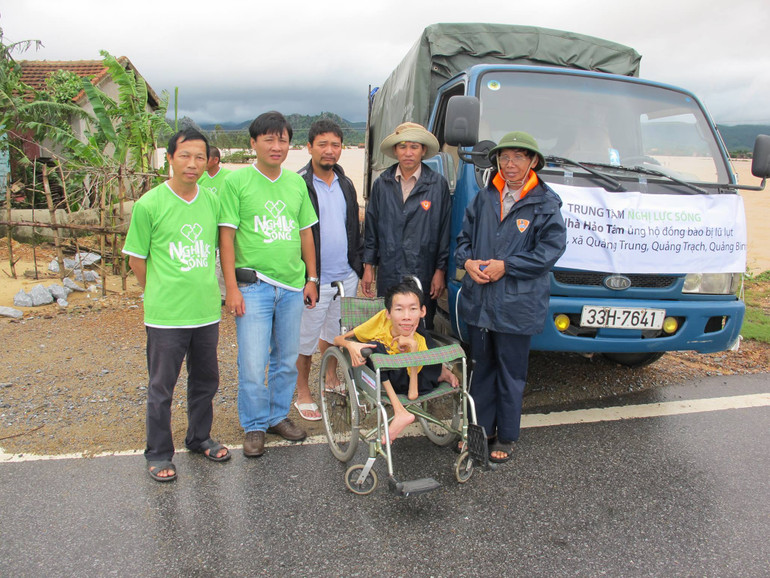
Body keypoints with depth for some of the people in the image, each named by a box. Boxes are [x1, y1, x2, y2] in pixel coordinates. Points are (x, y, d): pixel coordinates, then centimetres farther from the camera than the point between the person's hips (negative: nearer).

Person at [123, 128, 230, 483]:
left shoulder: (211, 201, 4)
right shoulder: (149, 204, -9)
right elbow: (137, 259, -1)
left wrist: (202, 286, 13)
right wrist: (160, 293, 6)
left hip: (207, 310, 5)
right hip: (165, 315, -4)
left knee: (205, 381, 17)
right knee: (161, 387, 7)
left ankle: (199, 439, 37)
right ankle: (158, 454, 24)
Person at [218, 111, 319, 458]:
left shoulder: (296, 183, 11)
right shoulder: (236, 181, -3)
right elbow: (226, 236, -6)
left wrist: (311, 278, 12)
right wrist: (231, 288, -11)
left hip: (292, 286, 5)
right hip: (254, 284, -4)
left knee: (287, 360, 14)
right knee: (253, 364, -1)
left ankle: (279, 416, 32)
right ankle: (254, 426, 18)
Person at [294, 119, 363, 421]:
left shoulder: (346, 184, 12)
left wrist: (360, 265, 13)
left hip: (346, 277, 6)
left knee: (336, 333, 18)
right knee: (306, 340, 6)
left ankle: (330, 381, 38)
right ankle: (303, 394, 22)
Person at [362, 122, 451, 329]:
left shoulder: (438, 184, -2)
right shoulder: (382, 184, 5)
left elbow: (445, 230, 0)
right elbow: (371, 227, 10)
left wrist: (440, 271, -2)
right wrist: (368, 266, 8)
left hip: (424, 275, -2)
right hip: (388, 275, 2)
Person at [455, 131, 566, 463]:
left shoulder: (545, 204, -5)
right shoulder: (484, 198, 7)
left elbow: (551, 249, -11)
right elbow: (464, 237, 13)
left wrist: (505, 267, -16)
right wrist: (467, 261, -8)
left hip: (517, 305, -4)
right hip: (478, 301, 4)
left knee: (511, 374, 8)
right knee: (481, 368, 16)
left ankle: (506, 438, 26)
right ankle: (482, 430, 33)